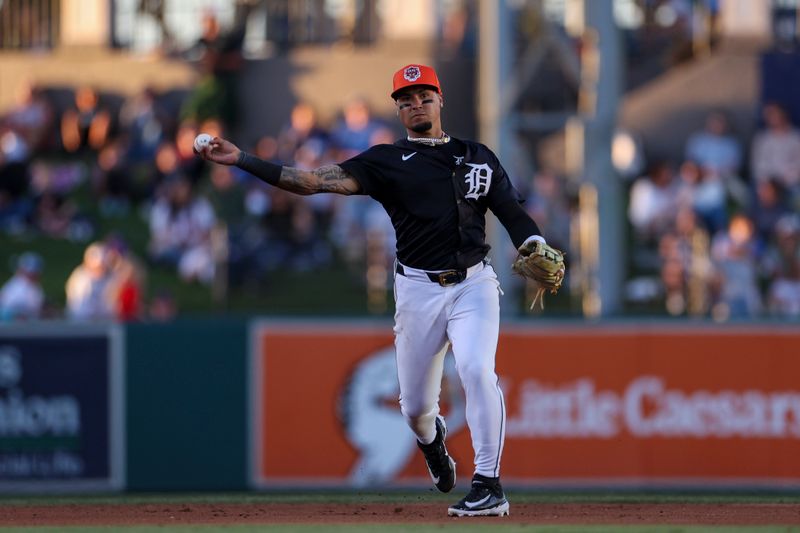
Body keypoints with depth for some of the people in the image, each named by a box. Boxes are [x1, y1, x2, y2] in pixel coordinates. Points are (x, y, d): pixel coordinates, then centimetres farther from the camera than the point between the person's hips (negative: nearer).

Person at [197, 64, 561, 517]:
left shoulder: (478, 156, 12)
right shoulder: (387, 161, 5)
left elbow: (512, 212, 9)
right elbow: (318, 181, -5)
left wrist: (536, 246, -14)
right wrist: (241, 160, -15)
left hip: (474, 283, 0)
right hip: (418, 289, 1)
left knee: (477, 370, -24)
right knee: (415, 404, 5)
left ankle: (489, 485, -19)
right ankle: (431, 438, 44)